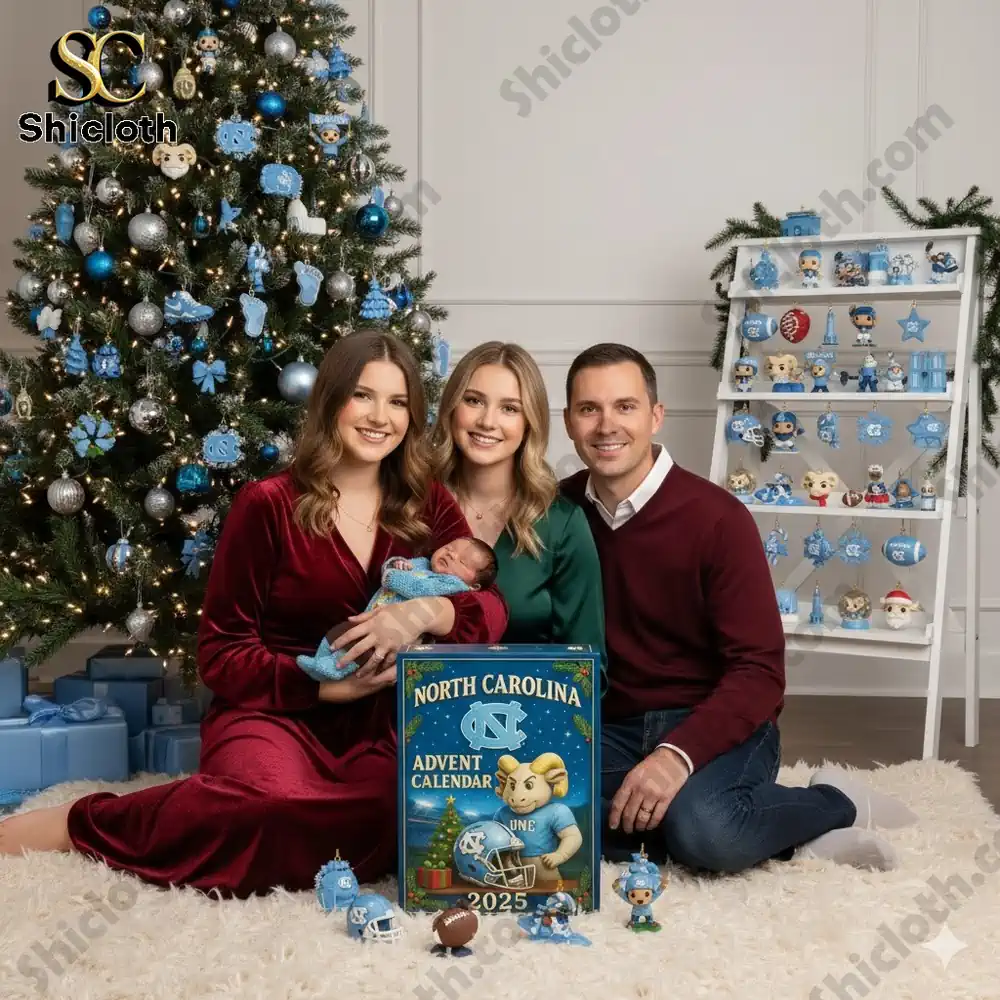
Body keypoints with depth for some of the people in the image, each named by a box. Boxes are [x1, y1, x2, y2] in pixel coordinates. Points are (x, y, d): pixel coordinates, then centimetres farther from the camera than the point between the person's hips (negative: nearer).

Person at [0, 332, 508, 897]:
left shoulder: (428, 506, 9)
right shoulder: (268, 506, -2)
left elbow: (494, 611, 1)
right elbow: (222, 653, -1)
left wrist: (425, 612, -20)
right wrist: (325, 684, -14)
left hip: (382, 723, 4)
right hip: (274, 712, -4)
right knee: (278, 804, -40)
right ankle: (81, 826, -18)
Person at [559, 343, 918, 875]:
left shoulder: (718, 519, -12)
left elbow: (759, 672, -15)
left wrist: (679, 754, -31)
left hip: (717, 724, -4)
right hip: (609, 726, 4)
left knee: (701, 830, -37)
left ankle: (835, 803, -2)